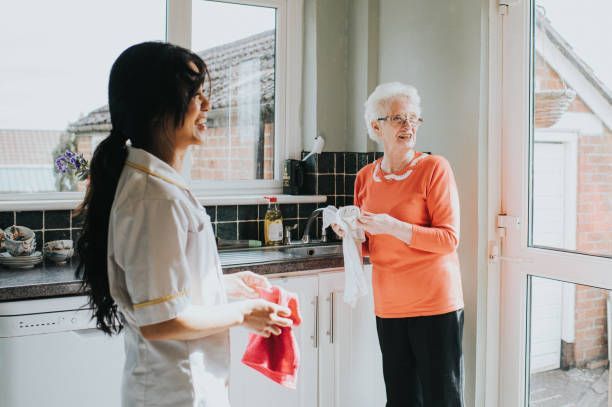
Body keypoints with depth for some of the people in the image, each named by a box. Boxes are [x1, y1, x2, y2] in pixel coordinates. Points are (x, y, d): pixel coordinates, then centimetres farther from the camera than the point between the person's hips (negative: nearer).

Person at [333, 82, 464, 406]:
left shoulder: (434, 168, -8)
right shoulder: (366, 177, 7)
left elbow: (449, 239, -13)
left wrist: (392, 226, -21)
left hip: (434, 305, -4)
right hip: (388, 307, 5)